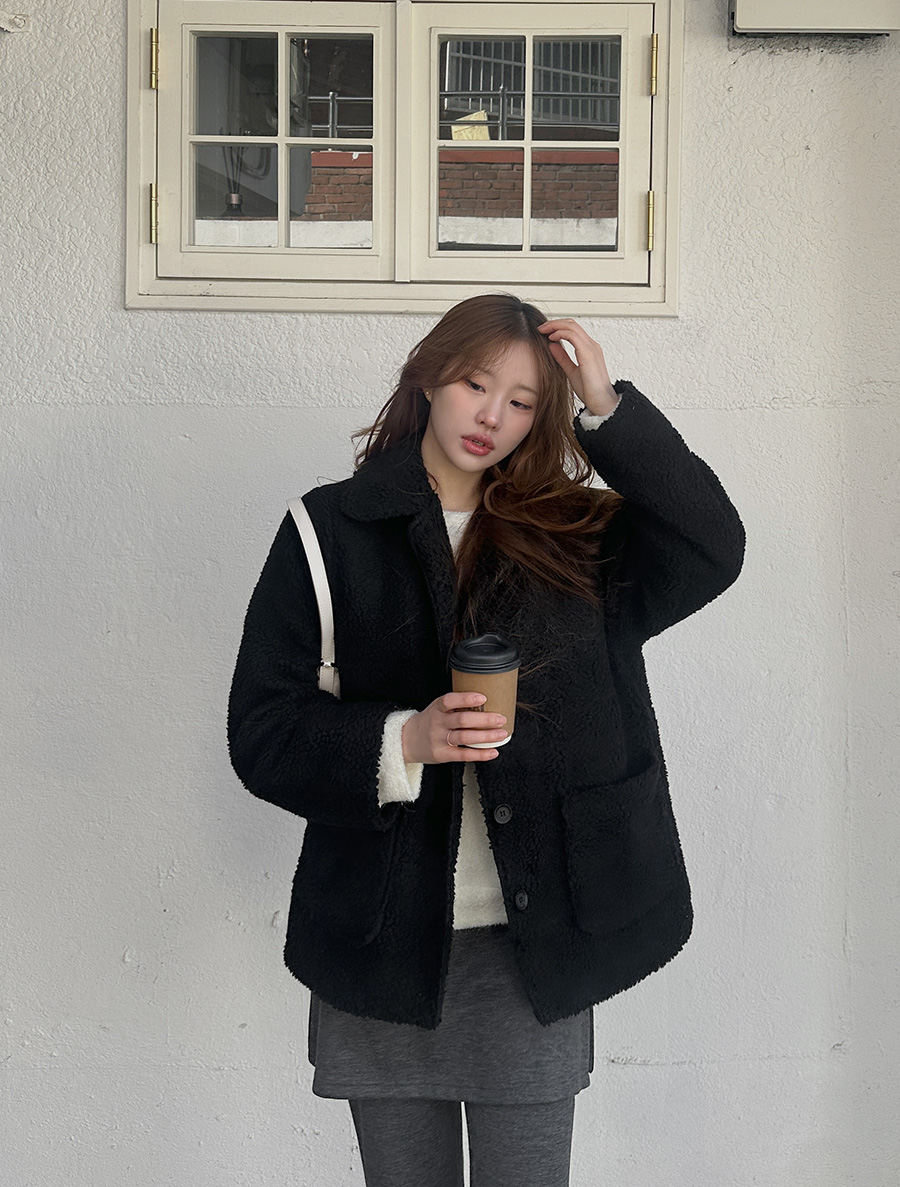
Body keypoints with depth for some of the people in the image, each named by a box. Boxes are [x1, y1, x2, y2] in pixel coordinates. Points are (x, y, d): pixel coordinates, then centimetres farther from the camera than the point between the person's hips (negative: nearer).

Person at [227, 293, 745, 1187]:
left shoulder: (568, 535, 6)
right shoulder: (333, 531, 0)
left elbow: (710, 553, -10)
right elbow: (262, 731, -5)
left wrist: (607, 407, -10)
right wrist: (405, 742, -21)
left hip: (537, 945, 1)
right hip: (383, 940, 0)